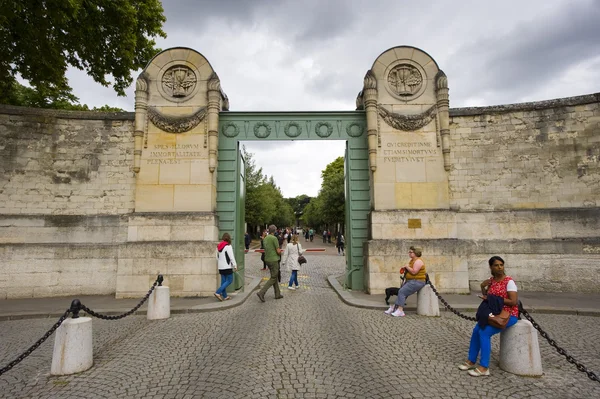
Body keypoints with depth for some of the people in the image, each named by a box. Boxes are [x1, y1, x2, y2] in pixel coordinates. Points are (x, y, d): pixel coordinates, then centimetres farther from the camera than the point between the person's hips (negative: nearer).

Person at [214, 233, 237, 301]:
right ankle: (218, 293, -9)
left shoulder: (218, 246, 9)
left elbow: (217, 257, 15)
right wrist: (235, 266, -6)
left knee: (223, 281, 12)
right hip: (227, 267, -8)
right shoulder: (228, 246, -14)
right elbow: (231, 257, -14)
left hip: (221, 267, 8)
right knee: (229, 280, 0)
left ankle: (225, 296, 16)